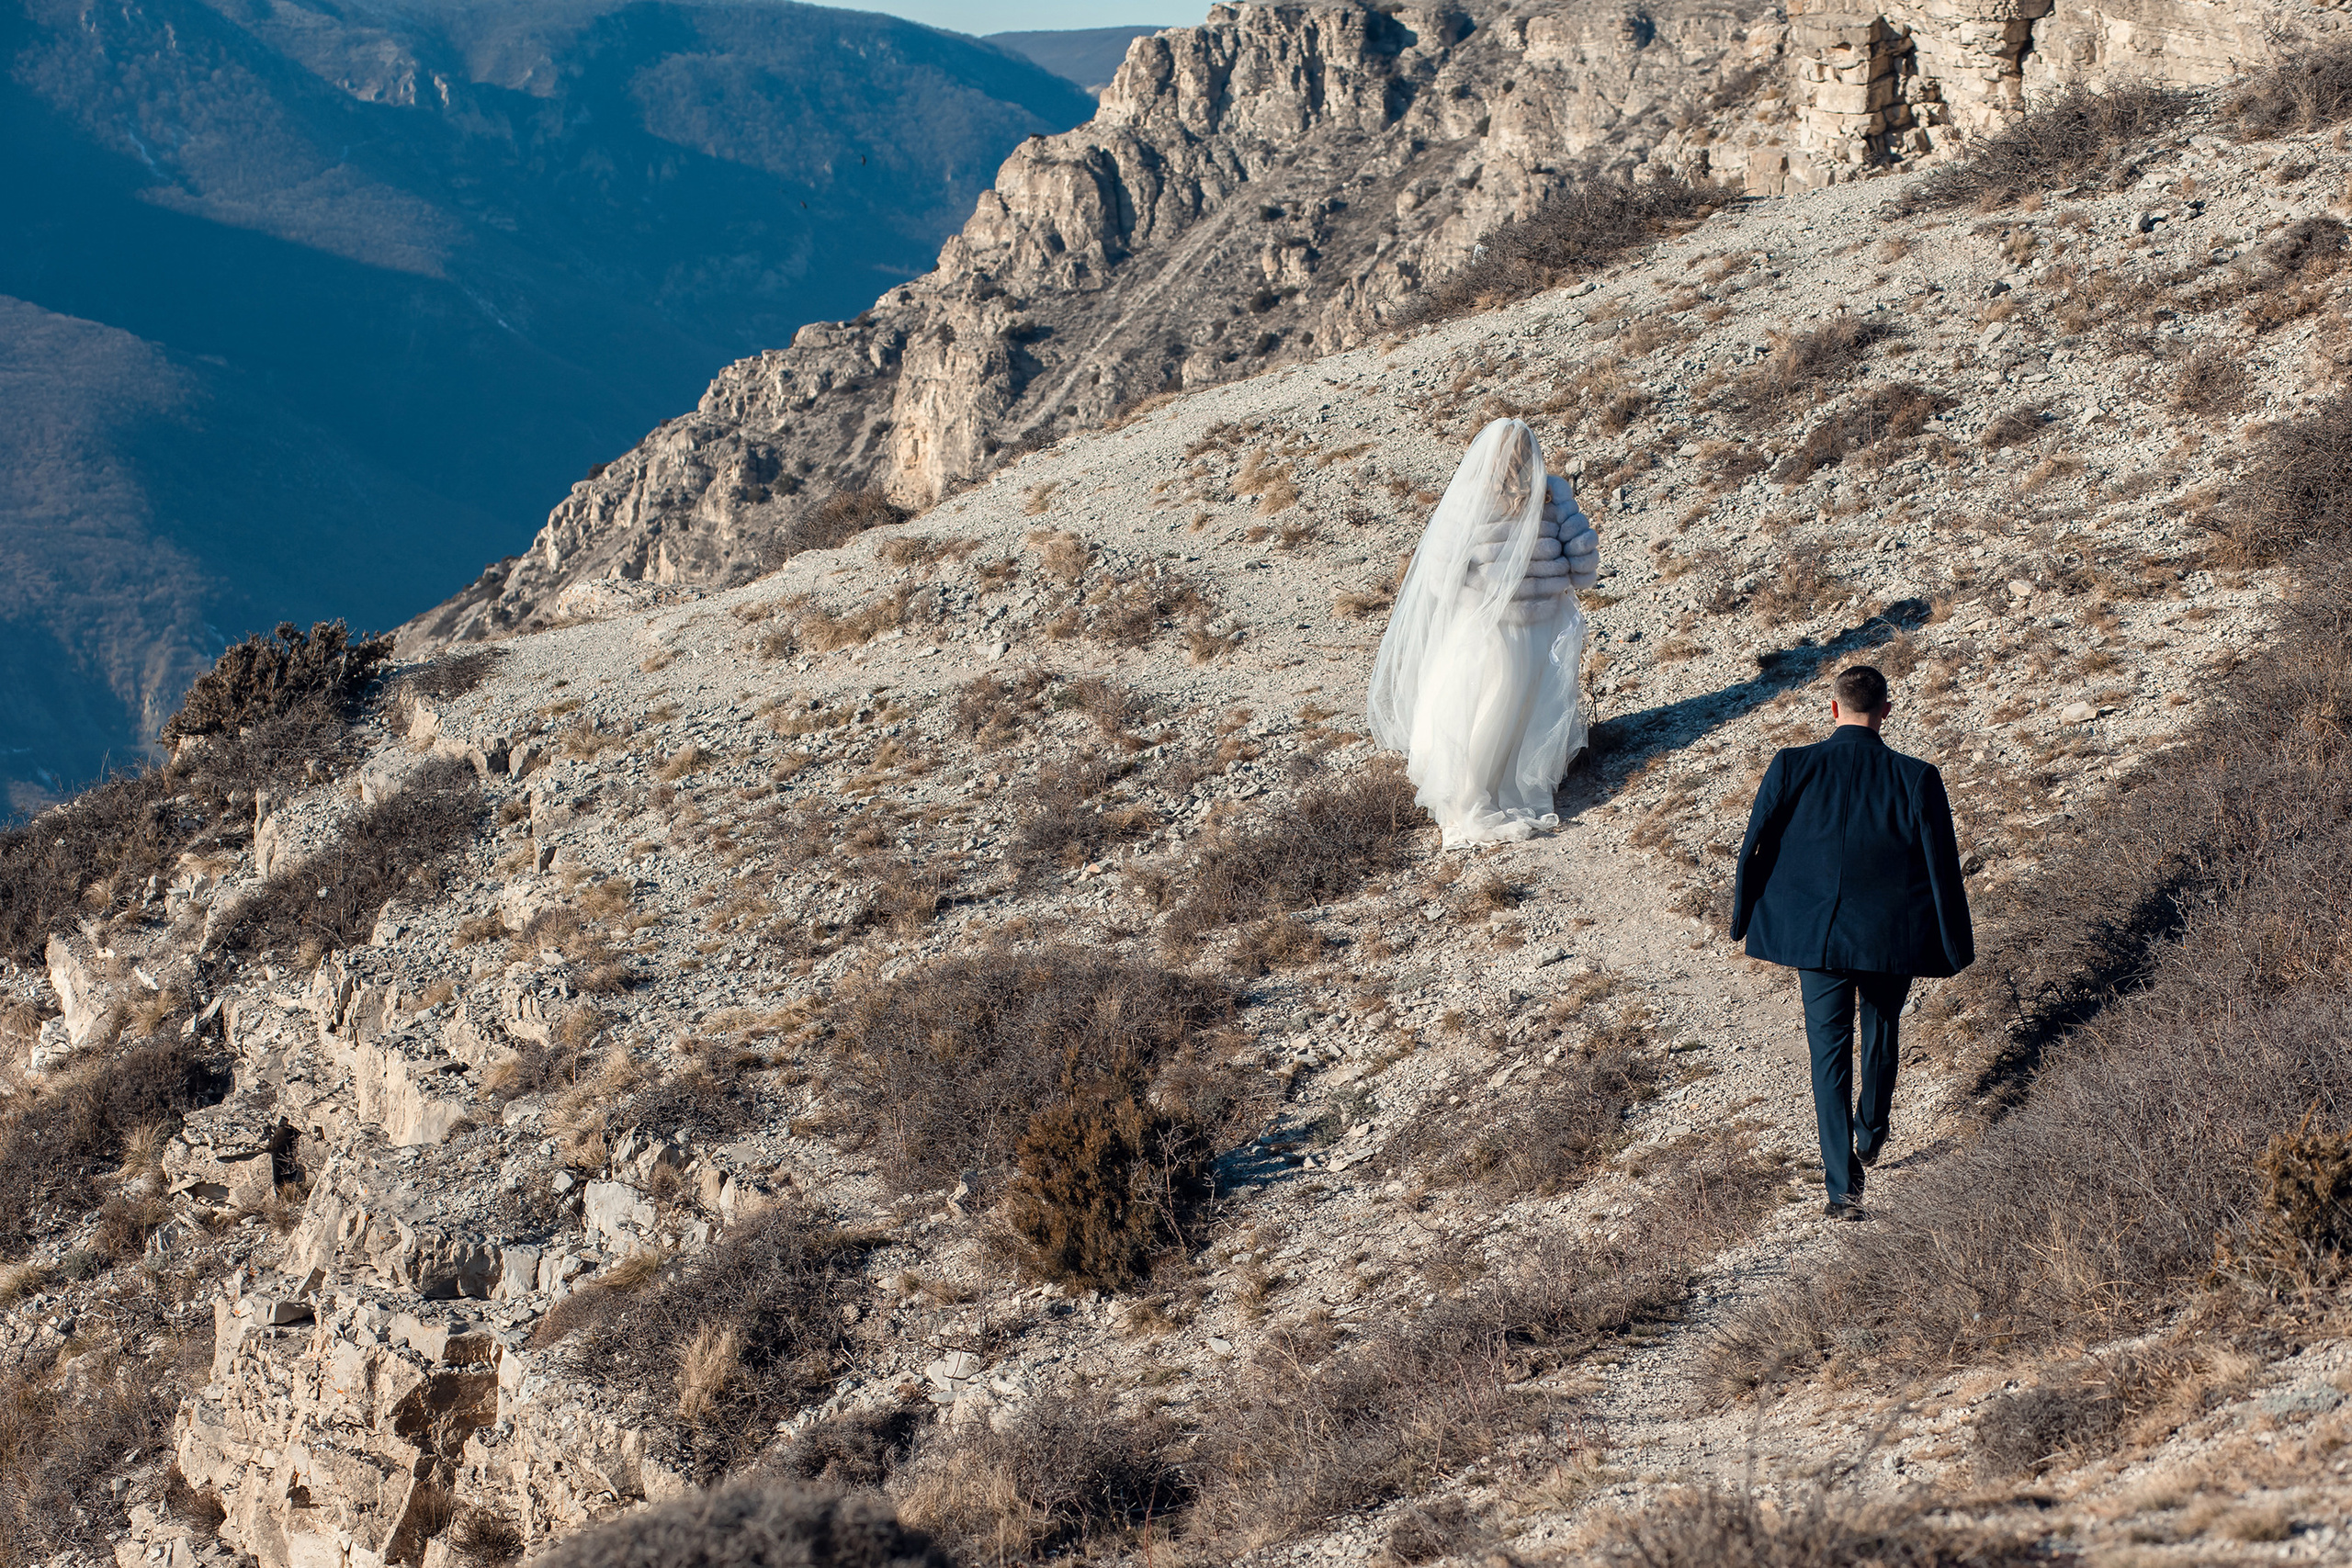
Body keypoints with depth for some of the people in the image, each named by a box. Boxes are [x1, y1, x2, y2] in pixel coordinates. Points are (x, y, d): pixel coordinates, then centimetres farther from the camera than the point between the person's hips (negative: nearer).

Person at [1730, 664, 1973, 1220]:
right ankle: (1870, 1140, 45)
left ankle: (1843, 1185, -3)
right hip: (1892, 938, 1)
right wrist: (1957, 945, 6)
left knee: (1829, 1054, 6)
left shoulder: (1791, 768, -12)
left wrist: (1742, 918, 12)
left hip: (1816, 935, -1)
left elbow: (1754, 850, -5)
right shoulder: (1917, 779, -12)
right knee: (1880, 1037, 26)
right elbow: (1942, 868, -7)